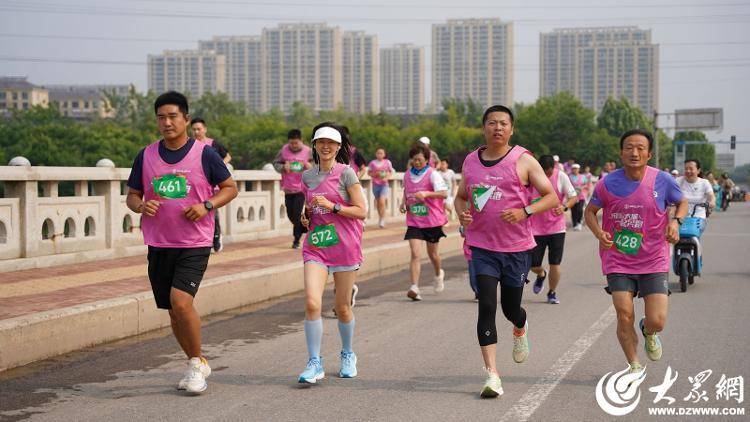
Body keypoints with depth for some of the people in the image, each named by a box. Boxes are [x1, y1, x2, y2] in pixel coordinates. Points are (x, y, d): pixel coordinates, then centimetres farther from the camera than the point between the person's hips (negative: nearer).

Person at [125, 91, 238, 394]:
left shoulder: (205, 154, -4)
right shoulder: (146, 156, 5)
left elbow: (230, 187, 3)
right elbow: (132, 195, 12)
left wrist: (207, 205, -14)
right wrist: (141, 205, -11)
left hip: (195, 244, -4)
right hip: (158, 244, 4)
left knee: (181, 301, -20)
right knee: (174, 311, 10)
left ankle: (196, 363, 1)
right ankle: (197, 364, 30)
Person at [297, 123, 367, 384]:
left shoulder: (346, 173, -4)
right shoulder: (308, 176, 10)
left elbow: (361, 211, -7)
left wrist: (332, 206, -17)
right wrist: (306, 217, 3)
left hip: (345, 247, -3)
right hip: (315, 247, 3)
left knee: (342, 308, 7)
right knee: (312, 303, -15)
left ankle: (348, 355, 32)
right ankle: (314, 363, -7)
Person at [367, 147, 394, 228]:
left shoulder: (387, 162, 0)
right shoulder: (372, 163, -1)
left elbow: (391, 172, 10)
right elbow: (369, 173, 6)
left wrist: (387, 177, -9)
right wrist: (375, 174, -13)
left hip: (384, 185, -2)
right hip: (375, 185, 2)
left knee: (382, 201, -17)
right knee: (378, 202, 11)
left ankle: (382, 220, -8)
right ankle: (380, 218, 27)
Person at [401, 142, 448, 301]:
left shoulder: (432, 174, -8)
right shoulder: (407, 175, 6)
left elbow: (444, 193, -19)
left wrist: (426, 194, -32)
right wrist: (403, 202, 5)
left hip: (432, 219, -2)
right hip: (414, 221, 2)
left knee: (432, 252, 15)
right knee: (415, 254, -13)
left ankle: (438, 274, 46)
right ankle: (415, 288, -19)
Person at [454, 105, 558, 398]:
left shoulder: (523, 160, -4)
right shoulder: (471, 161, 7)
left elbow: (551, 197, -3)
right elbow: (460, 196, 21)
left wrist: (525, 211, -20)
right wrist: (462, 214, -2)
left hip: (517, 246, -1)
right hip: (482, 245, 2)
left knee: (510, 308, 10)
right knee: (487, 306, -10)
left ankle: (520, 329, 49)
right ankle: (492, 375, -9)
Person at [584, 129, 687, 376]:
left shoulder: (662, 180, -7)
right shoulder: (608, 183, -7)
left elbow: (682, 203, 12)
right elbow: (590, 211, 8)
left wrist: (676, 222, -9)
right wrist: (599, 233, -12)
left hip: (654, 262, 0)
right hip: (618, 262, 0)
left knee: (657, 321, -7)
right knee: (624, 316, -7)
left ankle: (648, 333, 33)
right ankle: (634, 365, 18)